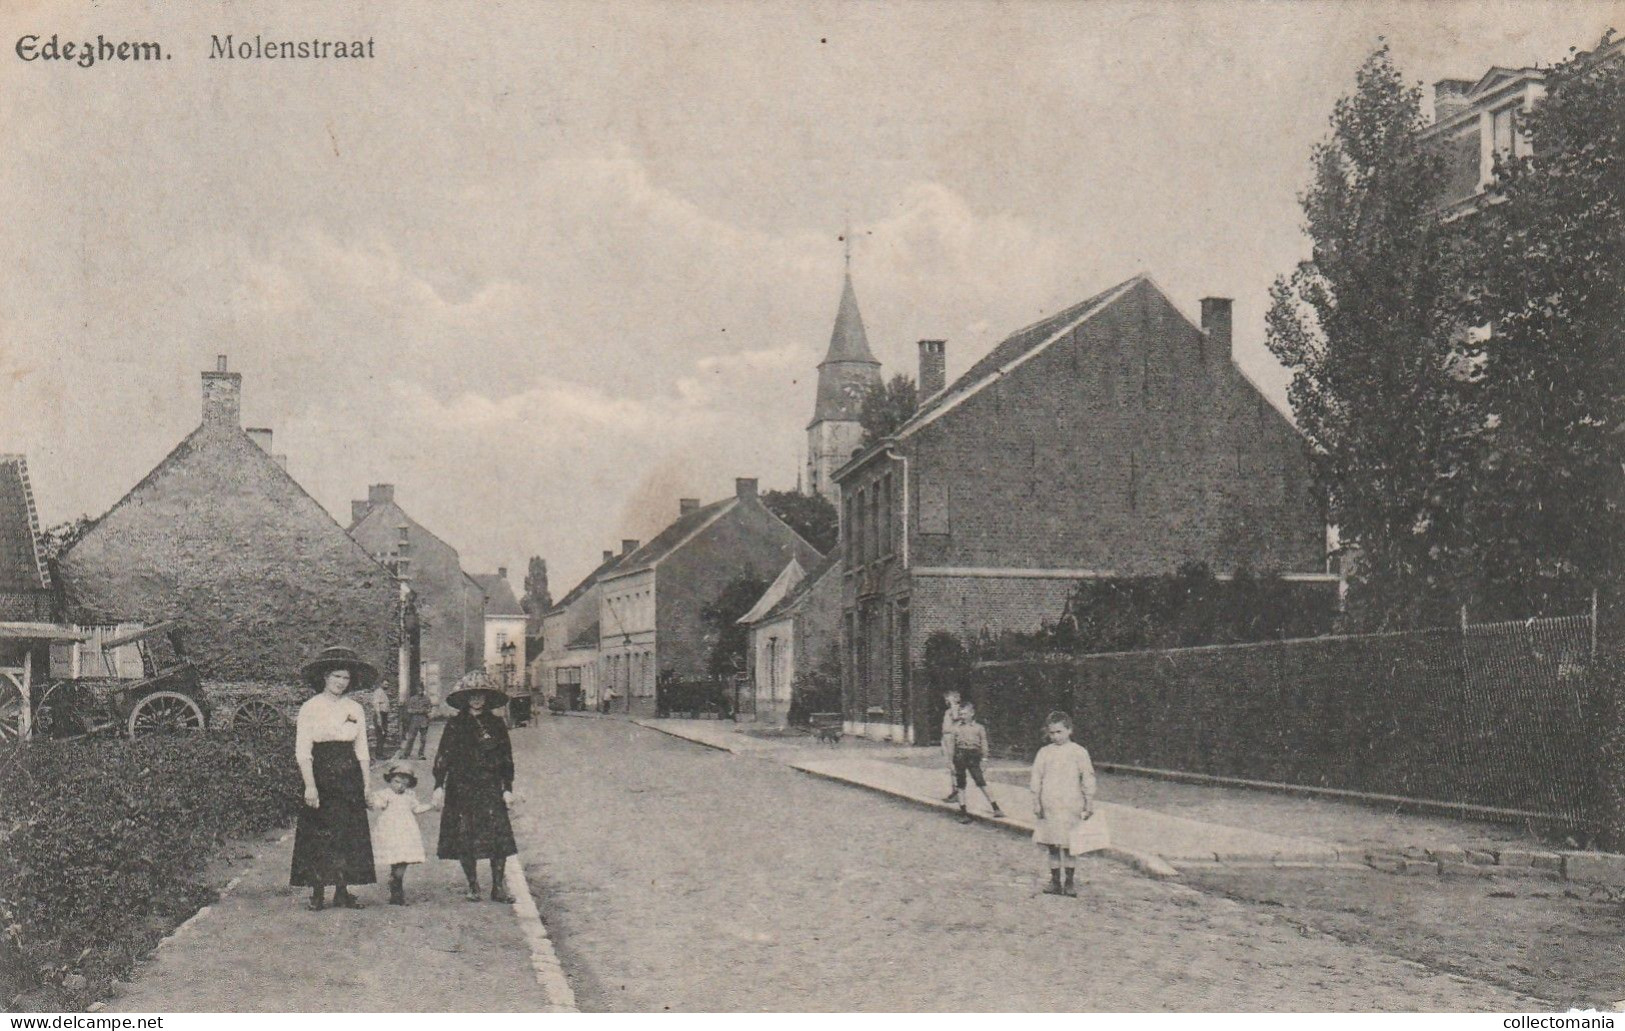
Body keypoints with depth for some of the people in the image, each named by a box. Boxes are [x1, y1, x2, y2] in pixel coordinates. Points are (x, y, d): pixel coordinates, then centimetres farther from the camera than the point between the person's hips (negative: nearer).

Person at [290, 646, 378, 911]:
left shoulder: (355, 708, 9)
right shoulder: (310, 708, -3)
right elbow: (302, 752, -7)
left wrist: (367, 781, 6)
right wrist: (310, 785, -15)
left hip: (349, 776, 4)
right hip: (321, 775, -4)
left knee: (349, 834, 3)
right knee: (319, 836, -4)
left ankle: (342, 891, 9)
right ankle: (317, 892, 2)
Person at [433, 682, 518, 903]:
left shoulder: (496, 725, 9)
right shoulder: (455, 725, 4)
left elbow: (506, 758, 11)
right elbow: (443, 757, 3)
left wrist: (508, 788, 6)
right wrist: (439, 785, -5)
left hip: (490, 788, 1)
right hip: (461, 789, -1)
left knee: (499, 836, -8)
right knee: (464, 839, -2)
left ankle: (498, 888, -1)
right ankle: (473, 887, 10)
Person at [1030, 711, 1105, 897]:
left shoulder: (1079, 752, -1)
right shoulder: (1044, 752, 5)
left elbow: (1088, 778, 1)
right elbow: (1036, 778, 8)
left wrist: (1089, 804, -1)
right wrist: (1036, 802, 4)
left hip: (1071, 806, -2)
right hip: (1049, 807, 2)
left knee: (1069, 845, 2)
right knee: (1052, 845, 6)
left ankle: (1069, 882, 12)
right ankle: (1054, 881, 14)